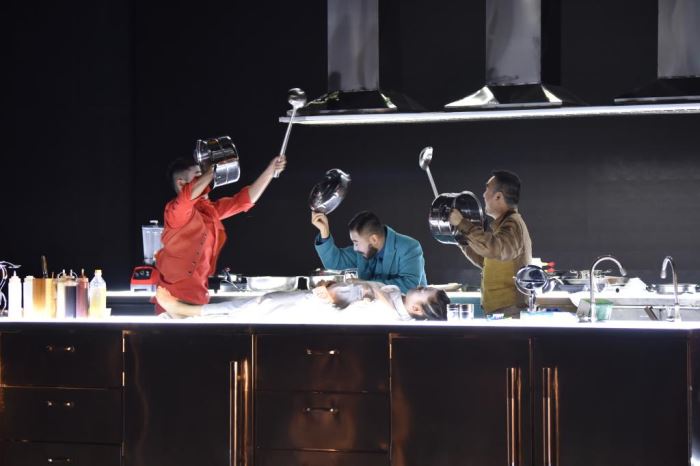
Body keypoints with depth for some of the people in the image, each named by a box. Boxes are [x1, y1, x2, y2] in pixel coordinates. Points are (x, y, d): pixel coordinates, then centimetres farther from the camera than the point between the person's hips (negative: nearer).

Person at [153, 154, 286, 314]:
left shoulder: (210, 210, 11)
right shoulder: (175, 211, -13)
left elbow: (245, 199, 14)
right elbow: (190, 194, -35)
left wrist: (272, 169, 8)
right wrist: (216, 168, -27)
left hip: (197, 293, 8)